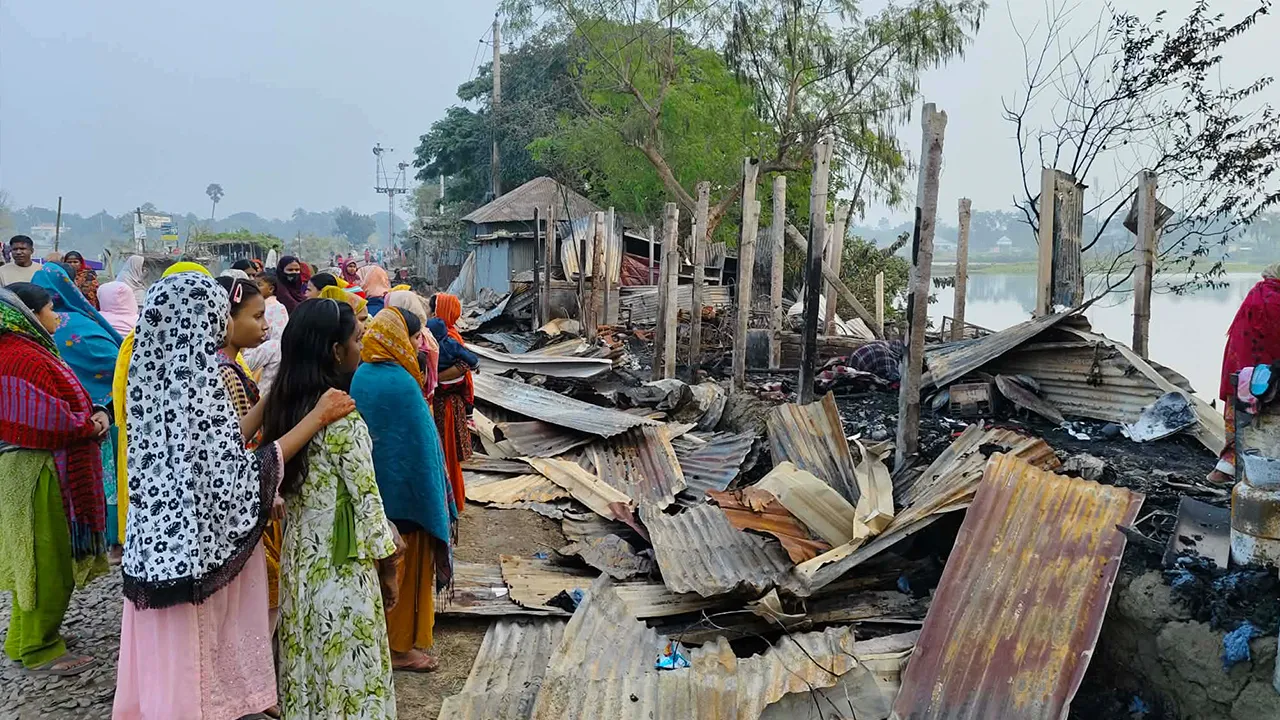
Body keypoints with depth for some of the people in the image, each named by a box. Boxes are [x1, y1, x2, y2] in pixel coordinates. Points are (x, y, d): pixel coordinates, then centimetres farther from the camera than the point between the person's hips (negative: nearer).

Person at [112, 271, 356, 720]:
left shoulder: (159, 377, 5)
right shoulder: (194, 384, -21)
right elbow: (242, 475, -23)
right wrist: (317, 416, -19)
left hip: (161, 542, 8)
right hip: (200, 546, -8)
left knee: (177, 658, 19)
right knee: (201, 657, 7)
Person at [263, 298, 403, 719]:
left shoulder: (285, 405, 2)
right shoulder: (341, 417, -21)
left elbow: (292, 479, 10)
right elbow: (365, 498, -17)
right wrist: (386, 562, -5)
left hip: (299, 551, 8)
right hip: (341, 561, -8)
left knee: (307, 660, 20)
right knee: (347, 666, 7)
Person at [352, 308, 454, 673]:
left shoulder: (360, 377, 2)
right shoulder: (401, 383, -21)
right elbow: (422, 443, -18)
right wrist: (436, 502, -9)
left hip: (369, 492, 8)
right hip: (405, 492, -8)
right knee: (407, 569, 6)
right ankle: (401, 646, 16)